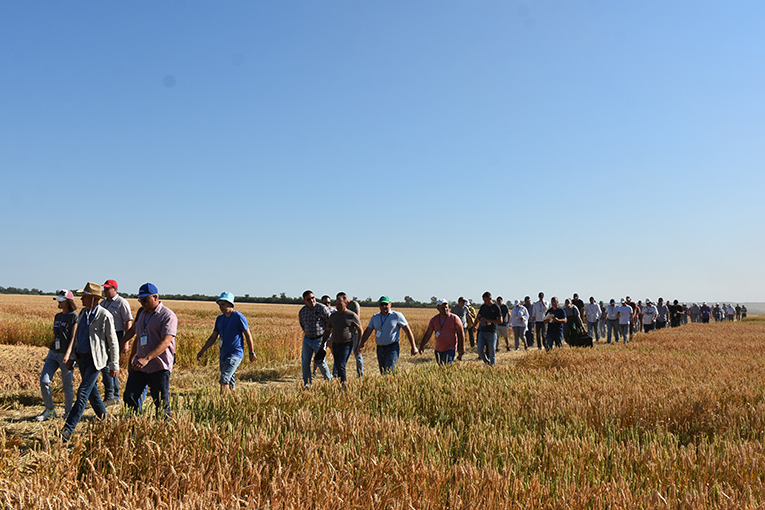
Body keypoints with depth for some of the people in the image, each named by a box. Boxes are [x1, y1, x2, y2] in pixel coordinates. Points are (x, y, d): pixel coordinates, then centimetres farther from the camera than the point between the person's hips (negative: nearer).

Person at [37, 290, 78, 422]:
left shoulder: (74, 317, -7)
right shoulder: (57, 316, 15)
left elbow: (73, 337, -13)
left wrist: (67, 354, -23)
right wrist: (51, 351, 21)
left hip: (66, 354, -6)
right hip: (53, 353, 7)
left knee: (67, 385, 2)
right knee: (44, 381, -3)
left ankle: (68, 412, 17)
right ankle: (49, 410, 12)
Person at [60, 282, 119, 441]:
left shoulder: (105, 316, -15)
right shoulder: (83, 313, 8)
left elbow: (113, 342, -11)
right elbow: (77, 337, 19)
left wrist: (115, 365, -9)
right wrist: (72, 358, 18)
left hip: (95, 359, -8)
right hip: (82, 357, 8)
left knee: (82, 394, -11)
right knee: (92, 392, 17)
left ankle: (68, 431, -11)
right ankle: (104, 419, 34)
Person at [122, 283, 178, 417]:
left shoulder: (168, 316, -10)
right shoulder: (143, 314, 15)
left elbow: (165, 342, -21)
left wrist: (147, 358, -31)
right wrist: (132, 358, 28)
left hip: (159, 367, -7)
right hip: (139, 366, 7)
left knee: (161, 404, -1)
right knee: (129, 397, 2)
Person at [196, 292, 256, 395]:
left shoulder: (239, 317, -7)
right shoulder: (219, 318, 13)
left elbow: (248, 335, -2)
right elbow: (213, 337, 18)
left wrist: (252, 352, 0)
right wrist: (202, 351, 10)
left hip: (235, 354, -7)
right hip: (223, 355, 7)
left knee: (224, 380, -18)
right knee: (230, 384, 10)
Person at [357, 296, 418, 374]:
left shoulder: (397, 315, -3)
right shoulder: (375, 317, 10)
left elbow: (408, 330, -2)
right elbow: (368, 331, 8)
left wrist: (413, 347, -6)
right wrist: (361, 344, -8)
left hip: (392, 348, -5)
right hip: (380, 349, 5)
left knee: (388, 373, -18)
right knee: (383, 373, 10)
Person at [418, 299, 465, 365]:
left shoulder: (454, 318, -4)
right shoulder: (434, 320, 6)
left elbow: (461, 332, -3)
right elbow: (428, 334, 5)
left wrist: (462, 347, -8)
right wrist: (422, 346, -6)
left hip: (450, 349, -5)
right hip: (438, 350, 5)